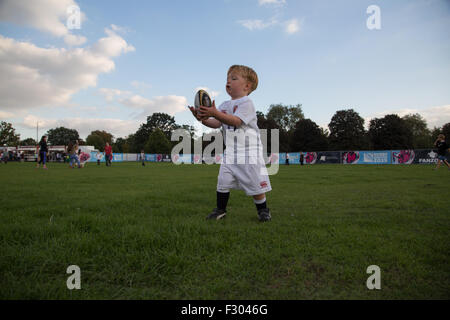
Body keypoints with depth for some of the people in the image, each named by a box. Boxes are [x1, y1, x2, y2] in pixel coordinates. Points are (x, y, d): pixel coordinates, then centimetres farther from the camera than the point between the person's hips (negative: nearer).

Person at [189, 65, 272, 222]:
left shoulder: (247, 103, -8)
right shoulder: (225, 105, 14)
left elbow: (236, 121, -24)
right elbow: (216, 123, 3)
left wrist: (215, 113, -33)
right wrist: (203, 118, -16)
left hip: (249, 150, -6)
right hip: (230, 151, 6)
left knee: (255, 183, -1)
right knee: (223, 181, -2)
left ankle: (263, 210, 20)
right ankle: (220, 210, 14)